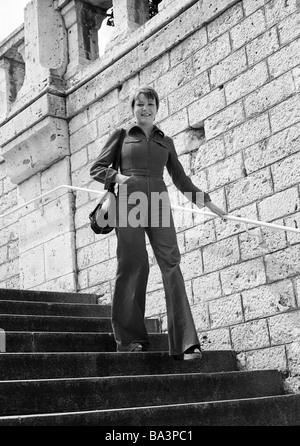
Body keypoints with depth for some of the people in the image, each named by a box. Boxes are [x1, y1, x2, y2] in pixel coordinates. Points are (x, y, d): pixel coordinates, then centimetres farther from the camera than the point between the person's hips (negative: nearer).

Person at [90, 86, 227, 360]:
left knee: (171, 265, -11)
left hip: (158, 203, 2)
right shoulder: (121, 136, 17)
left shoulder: (166, 141, 24)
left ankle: (185, 343, -15)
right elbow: (97, 168, 14)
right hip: (129, 202, -2)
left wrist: (206, 201, 22)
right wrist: (117, 176, -6)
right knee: (133, 265, -9)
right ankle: (129, 338, 0)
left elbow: (180, 178, 27)